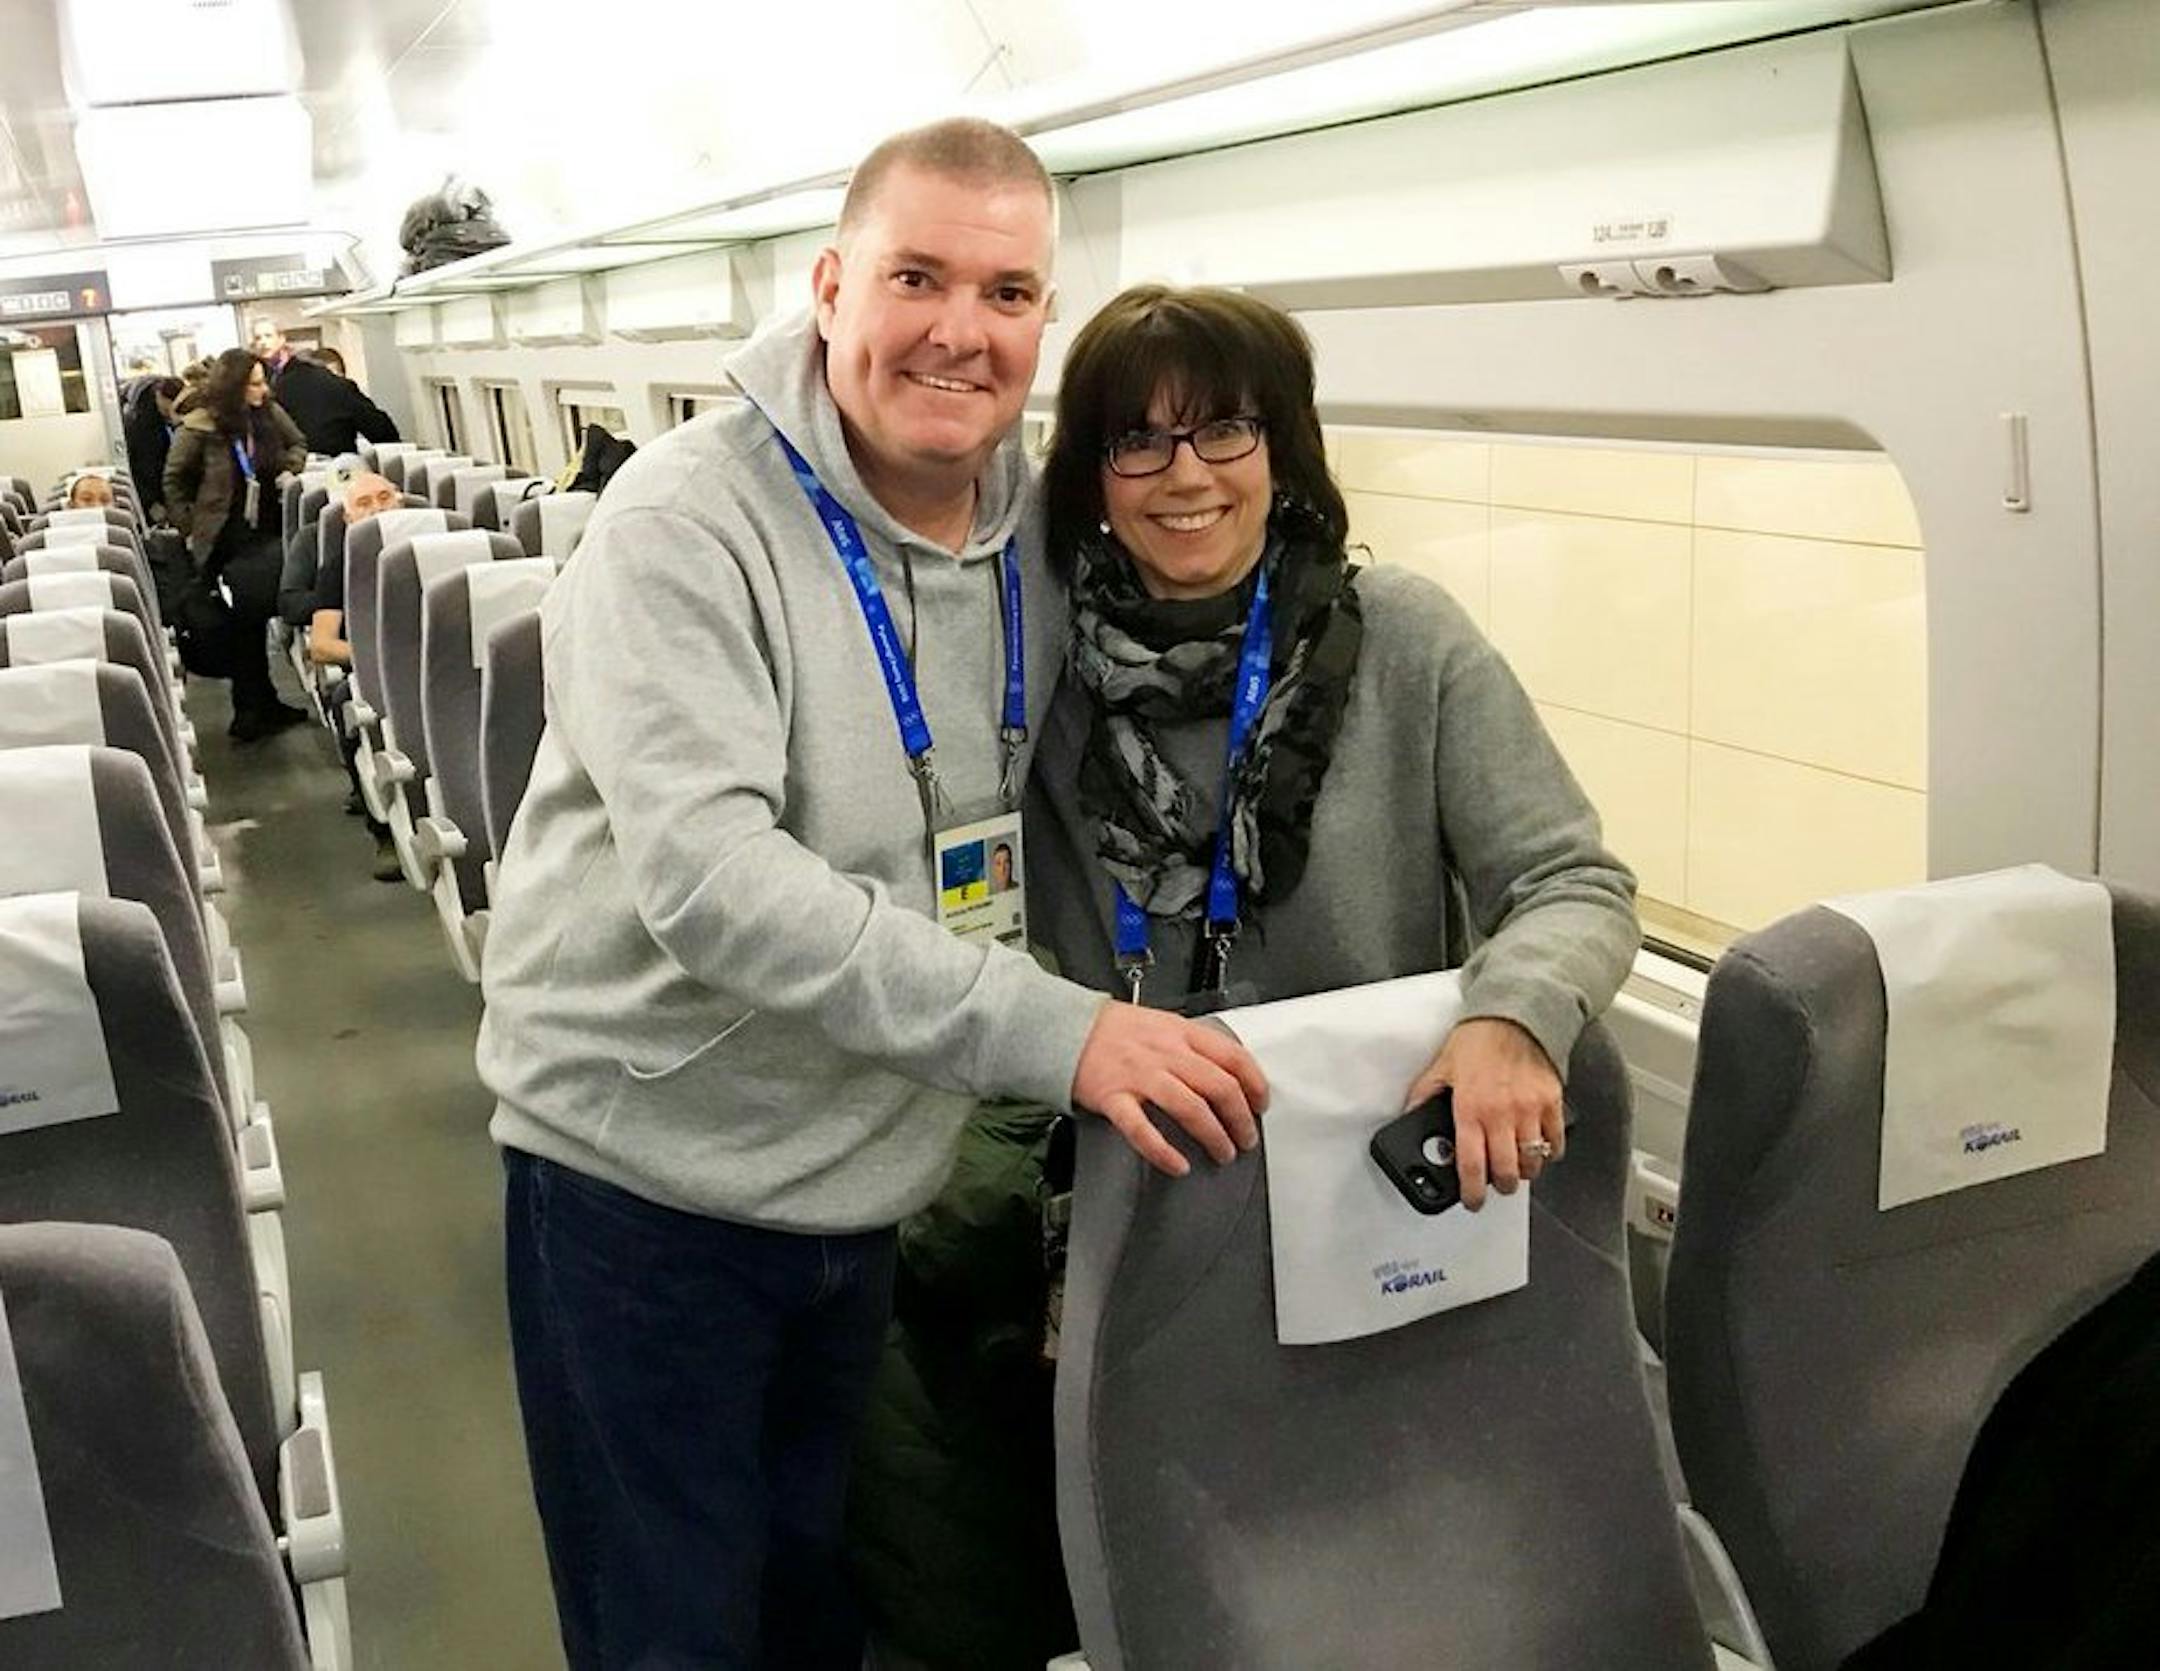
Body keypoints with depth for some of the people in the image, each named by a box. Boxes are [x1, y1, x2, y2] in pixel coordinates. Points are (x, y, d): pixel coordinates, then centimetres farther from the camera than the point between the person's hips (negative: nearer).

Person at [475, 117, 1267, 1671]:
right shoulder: (691, 518, -20)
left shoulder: (1041, 528, -1)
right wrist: (1049, 1029, -36)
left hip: (866, 1179, 6)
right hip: (644, 1174, -5)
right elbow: (705, 872, -31)